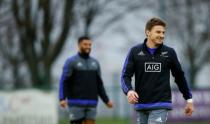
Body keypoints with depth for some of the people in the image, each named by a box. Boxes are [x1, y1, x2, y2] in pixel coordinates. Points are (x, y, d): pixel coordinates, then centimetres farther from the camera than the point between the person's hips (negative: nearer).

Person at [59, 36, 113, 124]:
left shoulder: (95, 63, 14)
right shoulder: (71, 62, -2)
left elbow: (99, 84, 19)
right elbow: (64, 82, -9)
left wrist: (106, 100, 15)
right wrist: (62, 99, -21)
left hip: (91, 104, 4)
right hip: (76, 103, -4)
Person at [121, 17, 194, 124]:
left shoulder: (169, 53, 2)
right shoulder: (135, 51, 2)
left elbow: (179, 76, 14)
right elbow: (125, 76, -1)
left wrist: (189, 99, 17)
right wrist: (129, 90, -22)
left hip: (160, 106, -2)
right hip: (141, 105, 2)